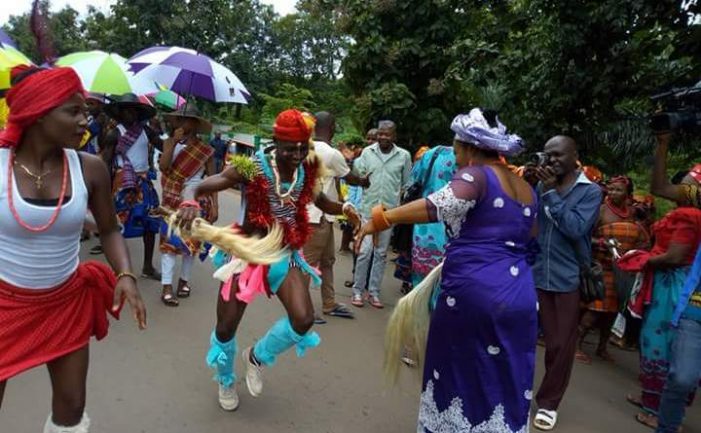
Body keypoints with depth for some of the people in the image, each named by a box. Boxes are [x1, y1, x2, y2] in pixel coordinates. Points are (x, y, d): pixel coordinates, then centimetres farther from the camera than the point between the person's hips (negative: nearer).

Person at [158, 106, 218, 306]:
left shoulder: (205, 150, -2)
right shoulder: (170, 143, 0)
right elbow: (163, 167, -15)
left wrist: (214, 206, -7)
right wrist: (174, 142, -18)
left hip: (196, 202, 0)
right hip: (173, 200, 0)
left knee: (191, 242, 10)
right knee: (169, 241, -4)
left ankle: (184, 280, 26)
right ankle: (167, 287, -1)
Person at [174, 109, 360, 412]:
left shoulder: (308, 172, -6)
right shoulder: (252, 168, -20)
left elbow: (322, 203, 11)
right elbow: (200, 187, -25)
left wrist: (344, 208, -10)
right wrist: (190, 202, -48)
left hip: (285, 255, 3)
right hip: (248, 252, -3)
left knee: (304, 320, -14)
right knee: (226, 328, 8)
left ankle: (257, 357, 19)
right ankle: (226, 382, 42)